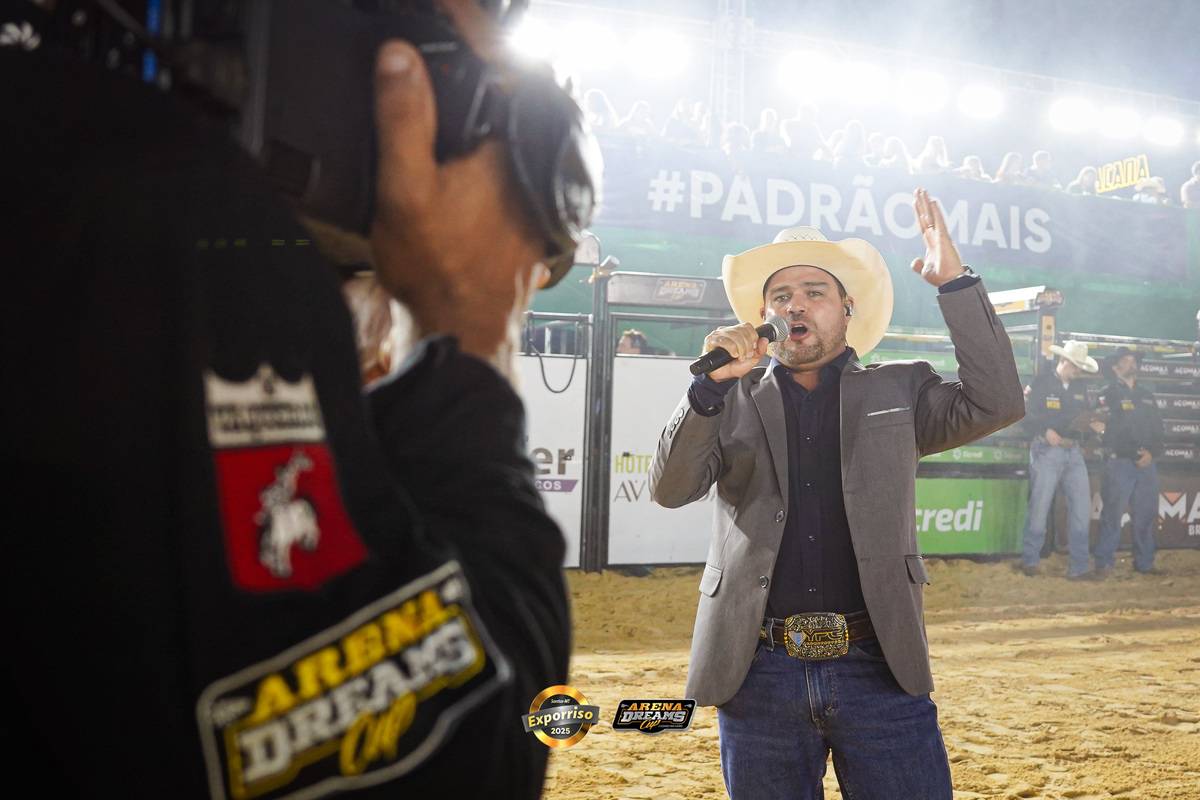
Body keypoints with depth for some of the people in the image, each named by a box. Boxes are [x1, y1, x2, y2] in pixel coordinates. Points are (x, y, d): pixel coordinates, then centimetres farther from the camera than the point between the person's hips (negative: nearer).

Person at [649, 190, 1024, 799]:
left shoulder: (898, 390, 12)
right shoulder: (732, 401, 11)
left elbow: (995, 404, -4)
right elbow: (670, 488, -2)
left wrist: (954, 283, -7)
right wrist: (712, 383, -15)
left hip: (879, 669, 0)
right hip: (759, 675, 1)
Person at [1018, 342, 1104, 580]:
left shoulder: (1079, 386, 13)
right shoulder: (1041, 382, -5)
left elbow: (1083, 414, 20)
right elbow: (1024, 413, -8)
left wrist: (1092, 424, -2)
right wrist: (1045, 431, -20)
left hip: (1073, 453, 6)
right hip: (1046, 452, -6)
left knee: (1082, 508, 1)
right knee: (1040, 506, -1)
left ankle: (1079, 567, 7)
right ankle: (1030, 561, 13)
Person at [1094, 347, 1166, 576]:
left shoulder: (1147, 396, 19)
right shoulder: (1109, 394, 2)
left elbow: (1157, 428, 13)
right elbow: (1109, 429, -7)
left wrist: (1152, 453, -5)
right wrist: (1135, 454, -11)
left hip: (1147, 463, 5)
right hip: (1121, 462, -5)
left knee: (1146, 514, 6)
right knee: (1112, 514, -8)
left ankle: (1144, 563, 14)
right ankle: (1104, 563, -4)